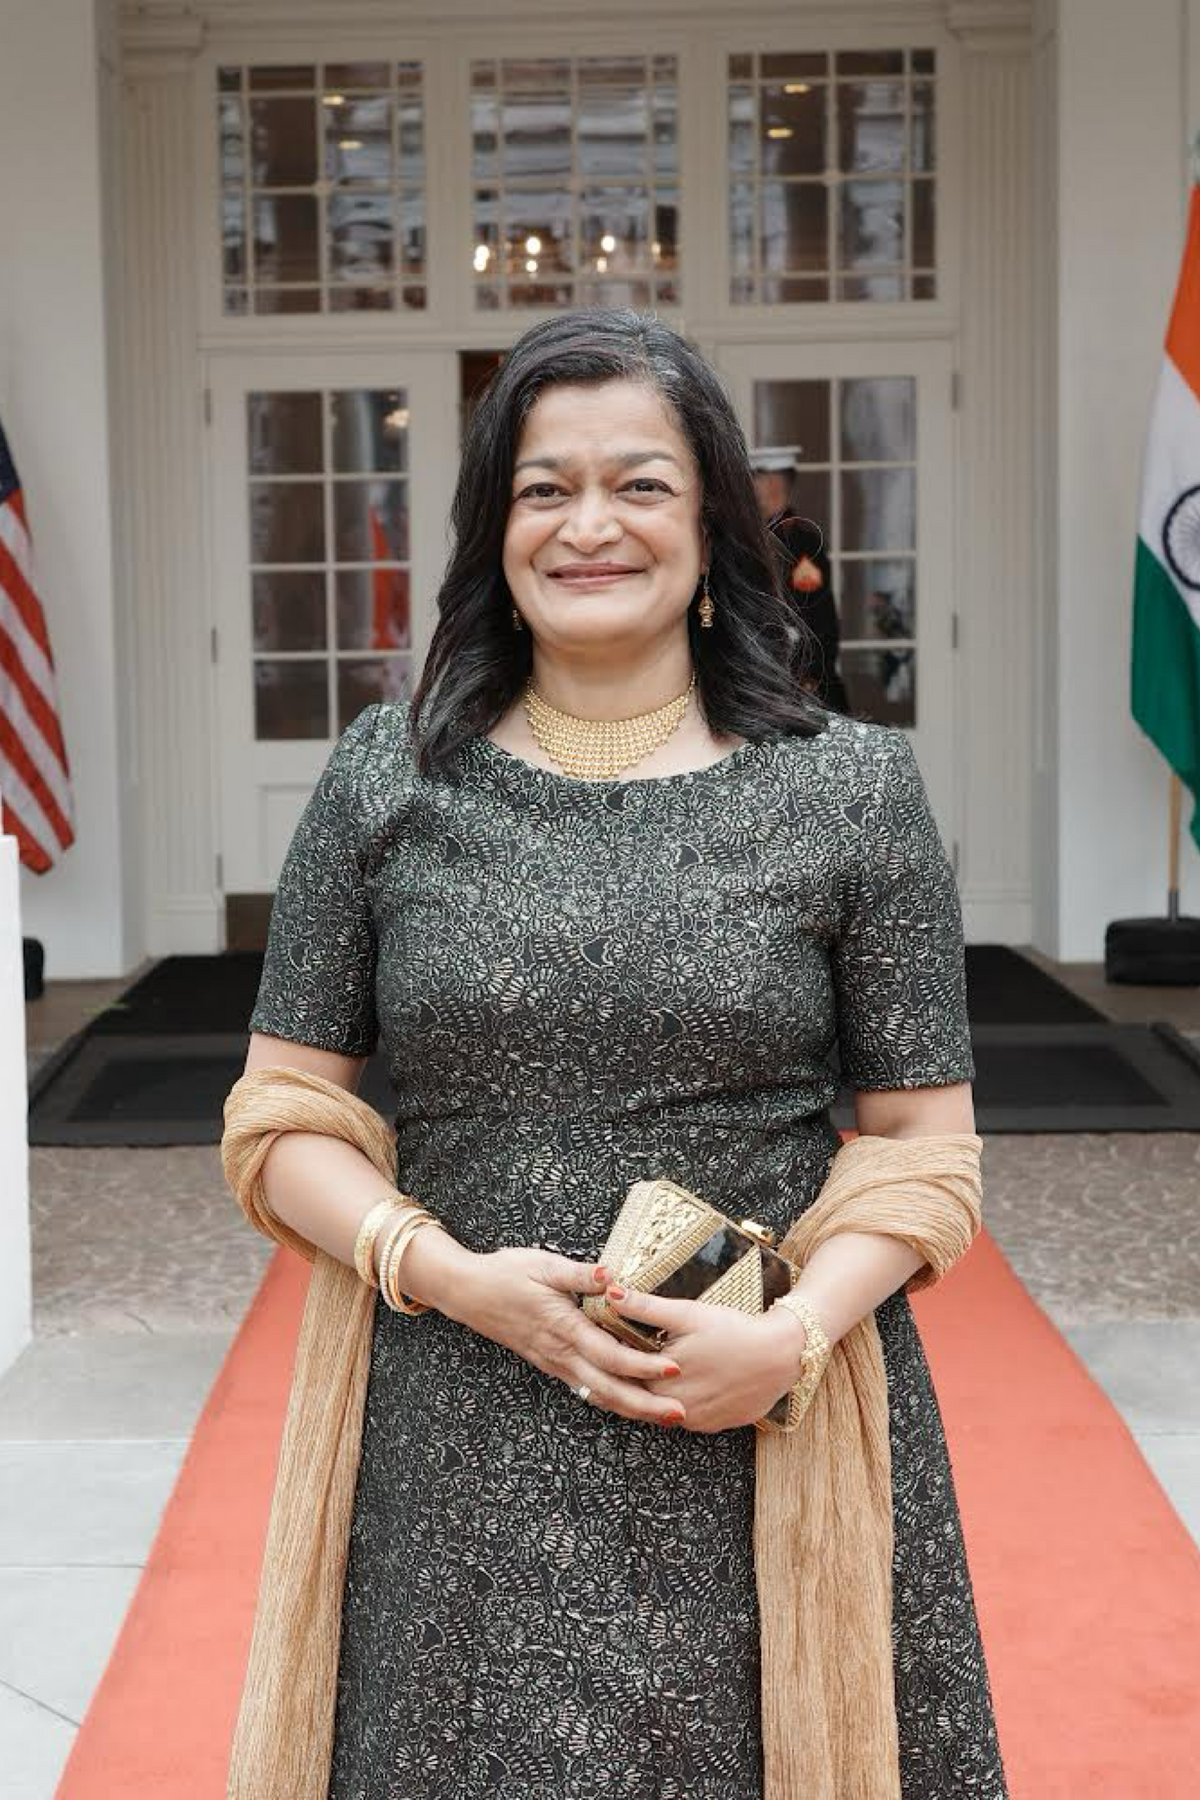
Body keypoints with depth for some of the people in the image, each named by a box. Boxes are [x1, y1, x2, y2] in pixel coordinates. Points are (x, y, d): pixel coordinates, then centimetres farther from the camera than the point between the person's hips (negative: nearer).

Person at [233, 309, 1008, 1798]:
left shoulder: (850, 788, -1)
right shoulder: (389, 779, 2)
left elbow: (926, 1139, 2)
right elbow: (282, 1123, 3)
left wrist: (798, 1334, -14)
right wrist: (458, 1279, -12)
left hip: (777, 1435, 0)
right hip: (461, 1456, 1)